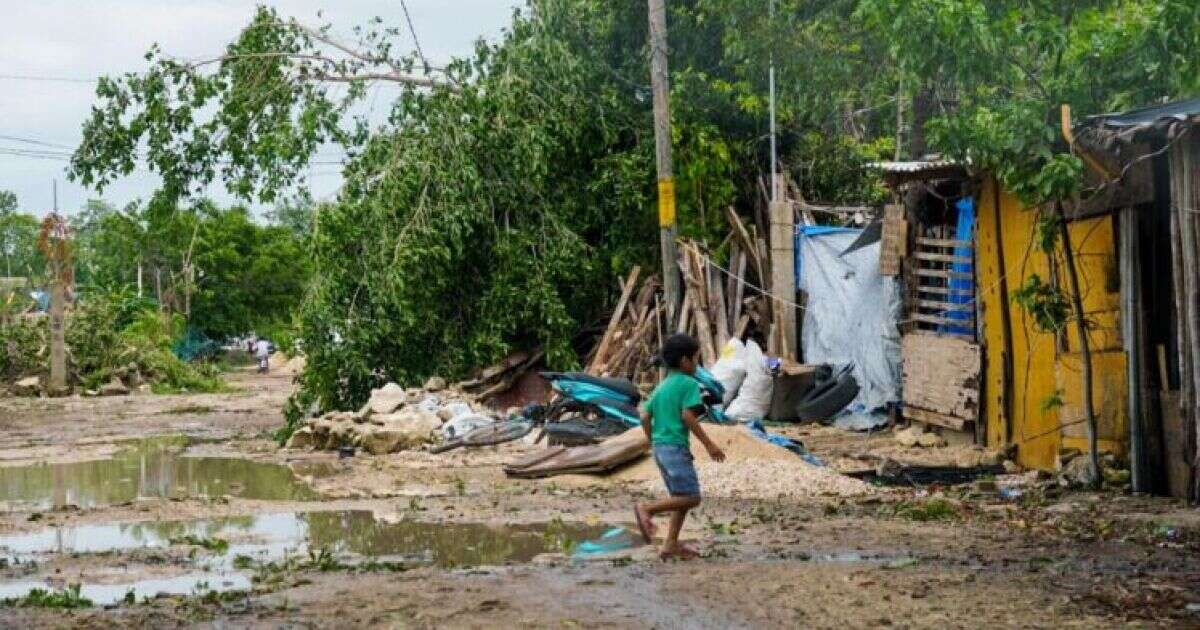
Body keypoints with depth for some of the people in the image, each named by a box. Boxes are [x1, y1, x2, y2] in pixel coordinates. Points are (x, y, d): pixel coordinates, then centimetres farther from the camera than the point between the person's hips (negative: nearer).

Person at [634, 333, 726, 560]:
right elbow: (688, 416, -18)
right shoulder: (689, 383, -8)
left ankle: (671, 545, 10)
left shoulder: (661, 386, 16)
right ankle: (647, 509, -15)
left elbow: (645, 417, 12)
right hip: (677, 447, -9)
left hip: (660, 447, 9)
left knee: (681, 498, 13)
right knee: (691, 497, -7)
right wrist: (708, 444, -14)